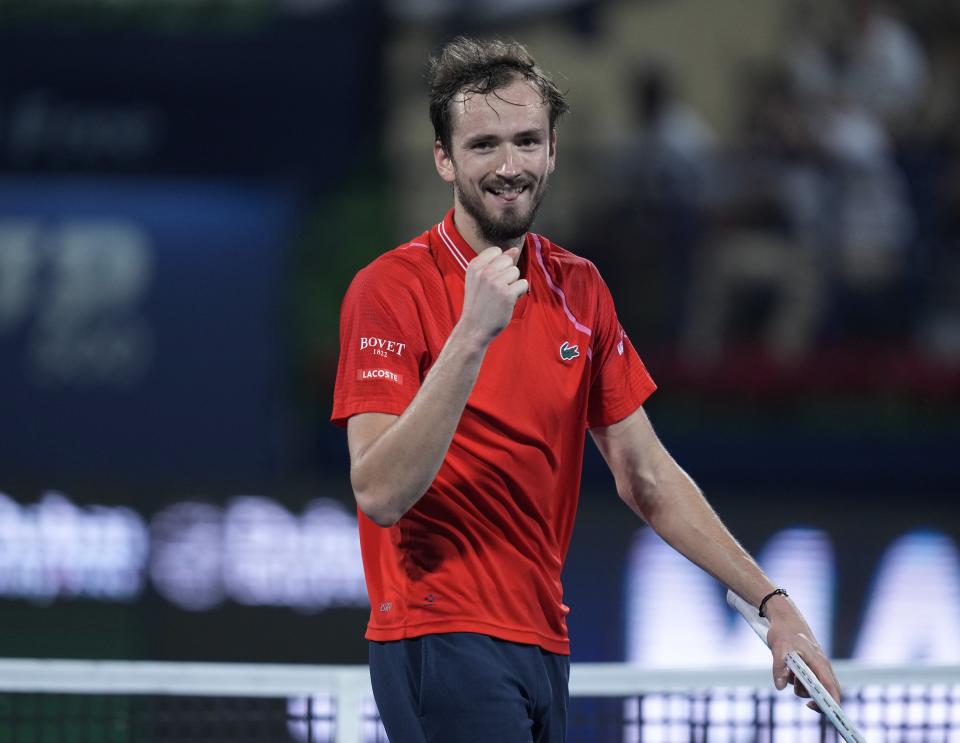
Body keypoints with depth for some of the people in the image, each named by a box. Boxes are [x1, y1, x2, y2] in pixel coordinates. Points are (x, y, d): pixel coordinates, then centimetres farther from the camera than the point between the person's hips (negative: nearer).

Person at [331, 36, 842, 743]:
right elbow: (380, 493, -20)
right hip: (443, 646, -7)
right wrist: (471, 335, -28)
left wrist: (771, 602, 8)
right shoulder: (391, 288, -9)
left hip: (544, 643, 7)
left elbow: (645, 477, 15)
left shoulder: (579, 288, 11)